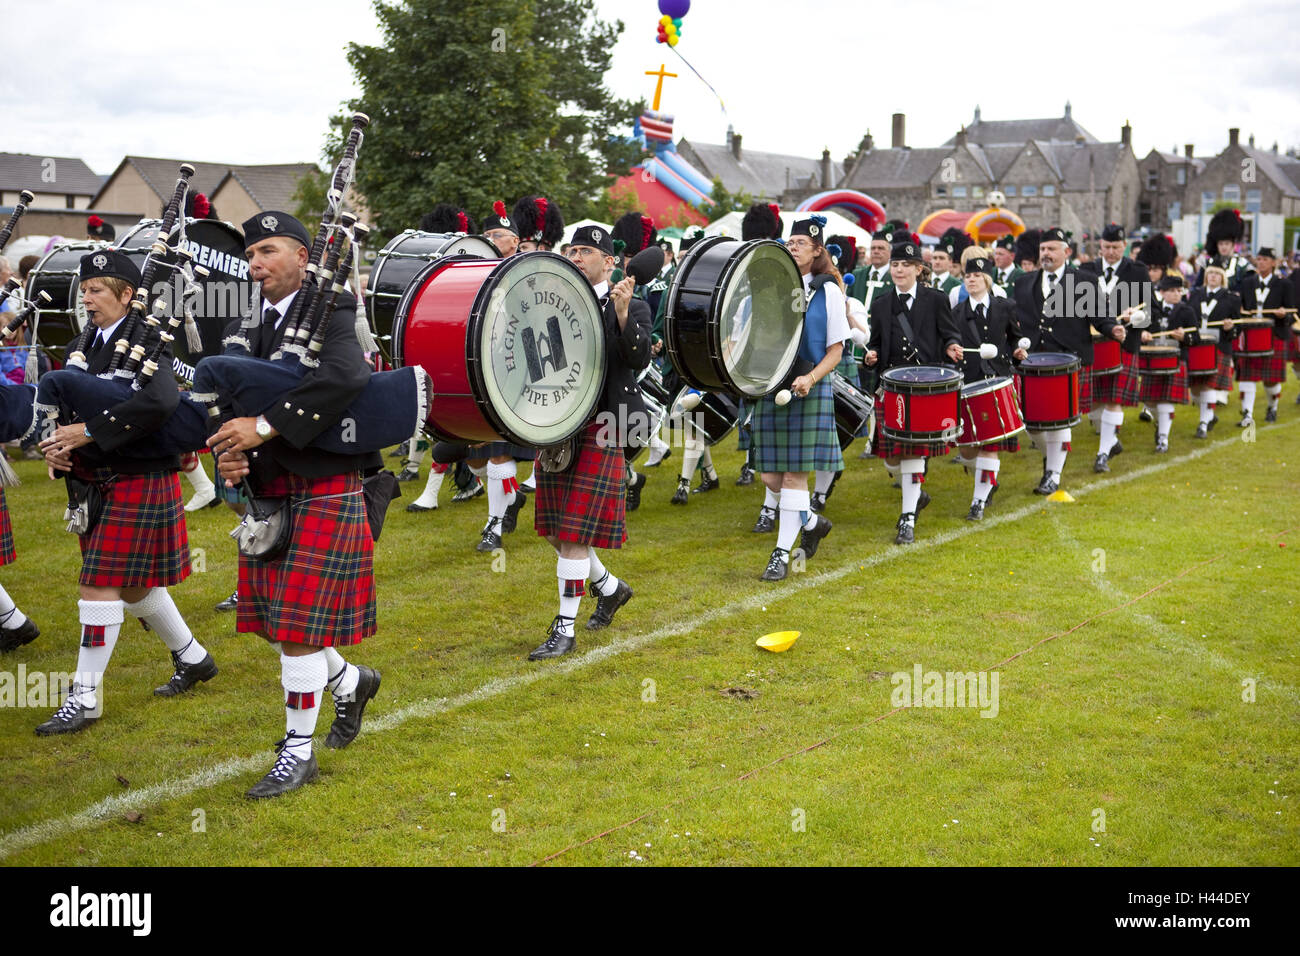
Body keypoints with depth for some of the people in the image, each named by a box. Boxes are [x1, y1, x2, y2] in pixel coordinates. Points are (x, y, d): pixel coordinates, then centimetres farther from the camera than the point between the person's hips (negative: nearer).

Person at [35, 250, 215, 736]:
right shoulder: (85, 343, 10)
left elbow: (162, 401, -32)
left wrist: (88, 431, -28)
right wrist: (55, 444, -7)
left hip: (137, 482, -8)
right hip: (95, 482, 9)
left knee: (100, 585, -7)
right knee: (132, 584, 18)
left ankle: (86, 696, 2)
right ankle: (192, 658, 36)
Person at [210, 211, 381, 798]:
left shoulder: (330, 313, -9)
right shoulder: (242, 327, 12)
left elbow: (347, 376, -29)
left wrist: (265, 426, -30)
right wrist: (226, 454, -11)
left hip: (324, 490, -7)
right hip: (265, 491, 7)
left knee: (297, 623, -4)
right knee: (276, 620, 13)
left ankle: (298, 751, 11)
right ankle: (351, 682, 40)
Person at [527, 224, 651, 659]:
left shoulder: (631, 308, -1)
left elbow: (639, 359, -16)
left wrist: (622, 313, -25)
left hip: (599, 431, -5)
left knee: (574, 533, -6)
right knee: (555, 532, 12)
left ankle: (565, 630, 4)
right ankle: (610, 587, 36)